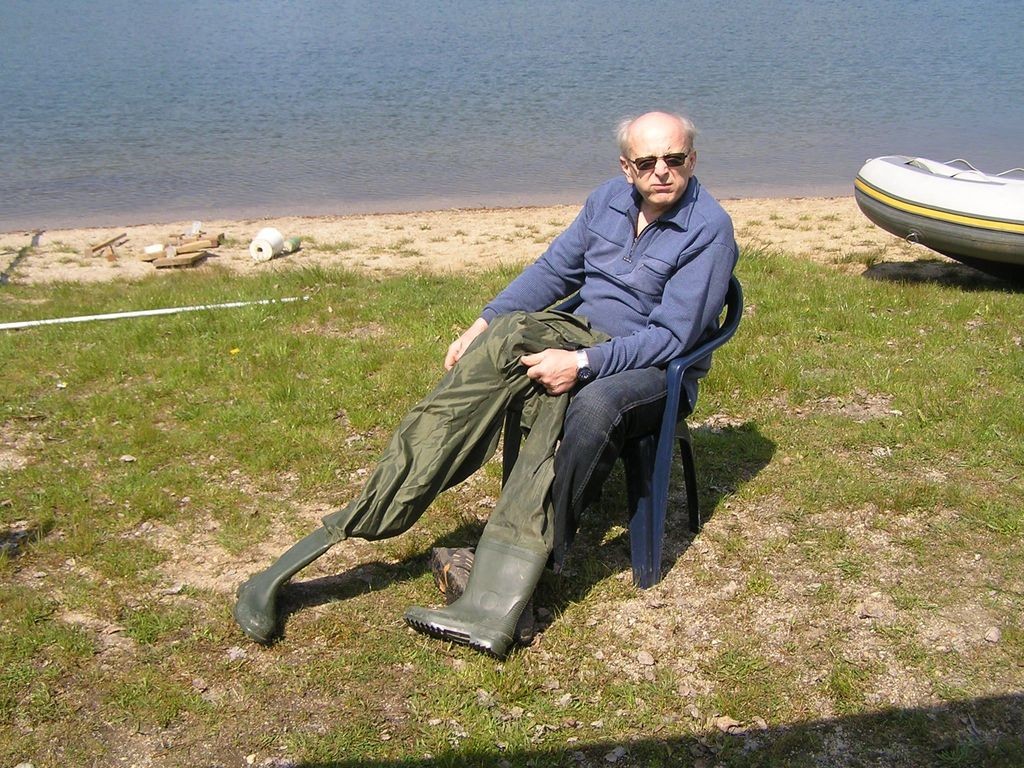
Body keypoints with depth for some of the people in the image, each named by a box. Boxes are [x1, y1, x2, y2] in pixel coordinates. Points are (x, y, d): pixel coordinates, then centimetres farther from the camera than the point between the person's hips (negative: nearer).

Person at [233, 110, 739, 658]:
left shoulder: (709, 230, -11)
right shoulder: (610, 199, 8)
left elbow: (672, 336, -17)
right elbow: (553, 270, 14)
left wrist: (583, 363, -28)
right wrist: (483, 325, 2)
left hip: (655, 368, -5)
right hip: (581, 338, 5)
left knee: (590, 404, -40)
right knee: (513, 333, -29)